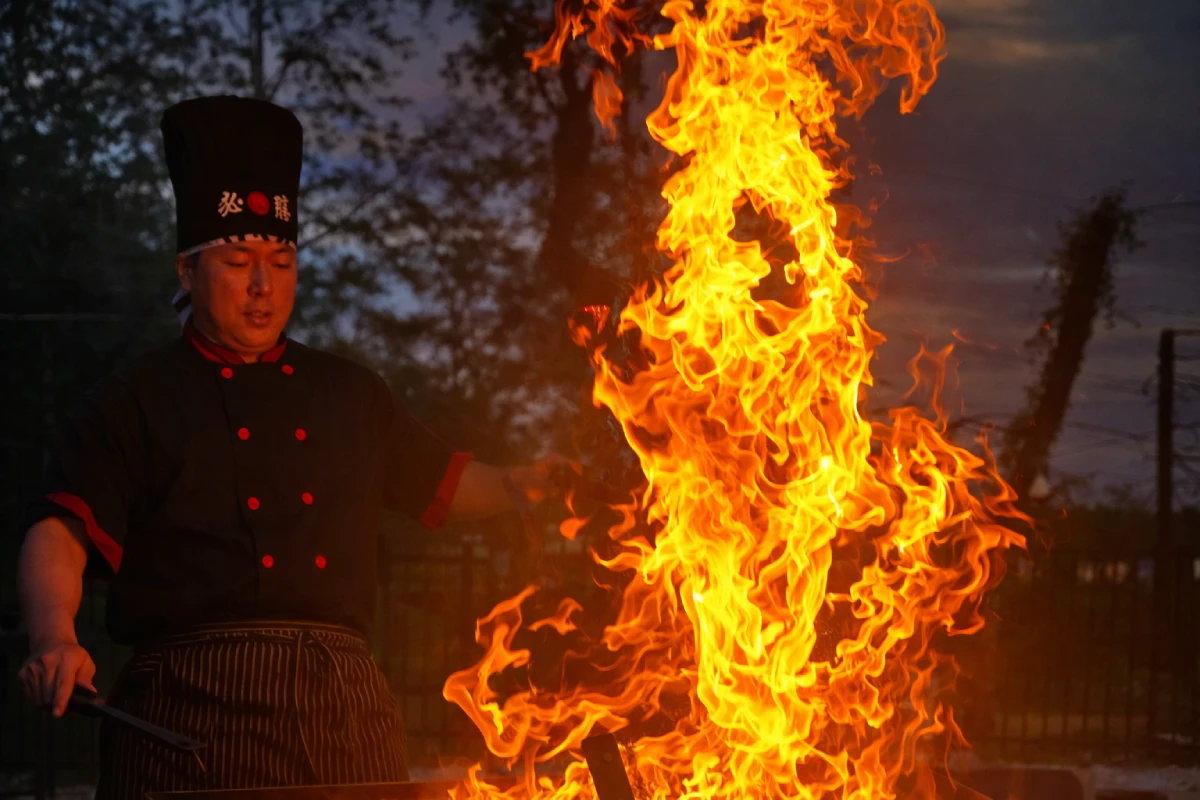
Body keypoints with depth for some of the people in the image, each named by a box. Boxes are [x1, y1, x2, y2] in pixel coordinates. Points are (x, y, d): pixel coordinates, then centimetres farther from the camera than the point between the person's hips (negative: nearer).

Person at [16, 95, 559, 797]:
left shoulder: (350, 395, 21)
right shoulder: (134, 405, 7)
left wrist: (516, 486, 11)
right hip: (195, 713, -4)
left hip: (343, 712, 4)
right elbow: (60, 534, -3)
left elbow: (441, 484, 32)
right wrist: (55, 639, -22)